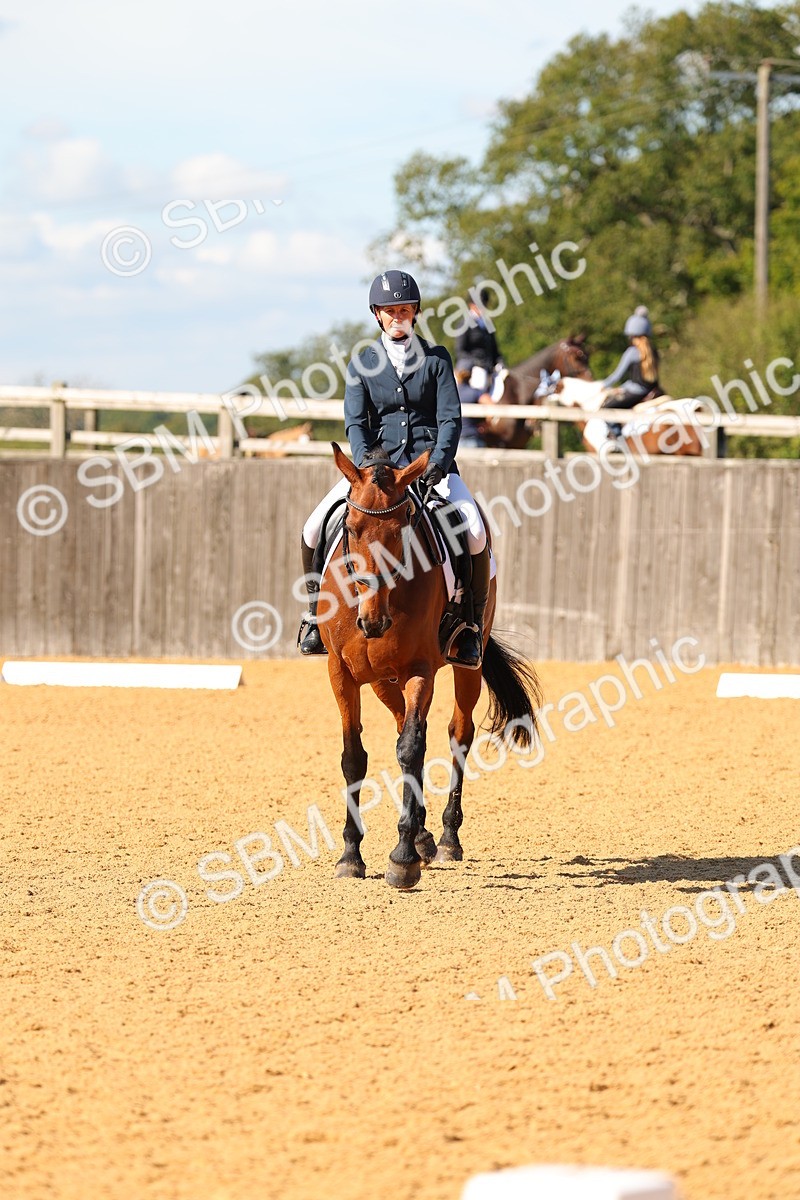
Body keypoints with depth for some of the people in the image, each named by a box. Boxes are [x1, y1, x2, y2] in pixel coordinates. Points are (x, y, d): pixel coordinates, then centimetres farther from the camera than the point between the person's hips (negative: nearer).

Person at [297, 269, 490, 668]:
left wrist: (438, 464, -20)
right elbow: (355, 422, -3)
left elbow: (450, 417, -3)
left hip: (430, 460, -1)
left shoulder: (436, 358, 4)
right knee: (314, 530, -17)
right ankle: (316, 611, 3)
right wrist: (366, 465, -22)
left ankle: (473, 623, -11)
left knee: (474, 531, -27)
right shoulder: (363, 363, 7)